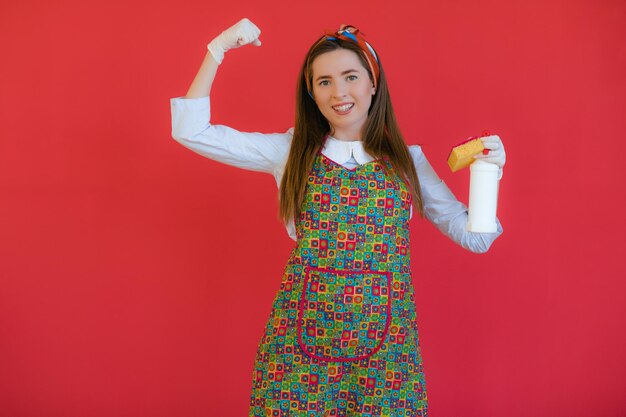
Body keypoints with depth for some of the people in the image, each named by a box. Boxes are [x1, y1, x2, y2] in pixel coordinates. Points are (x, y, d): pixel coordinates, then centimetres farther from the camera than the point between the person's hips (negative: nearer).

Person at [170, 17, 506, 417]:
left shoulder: (406, 159, 5)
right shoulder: (291, 151, 3)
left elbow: (474, 237, 5)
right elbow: (192, 131, 0)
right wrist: (219, 48, 0)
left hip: (384, 335, 1)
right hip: (303, 333, 0)